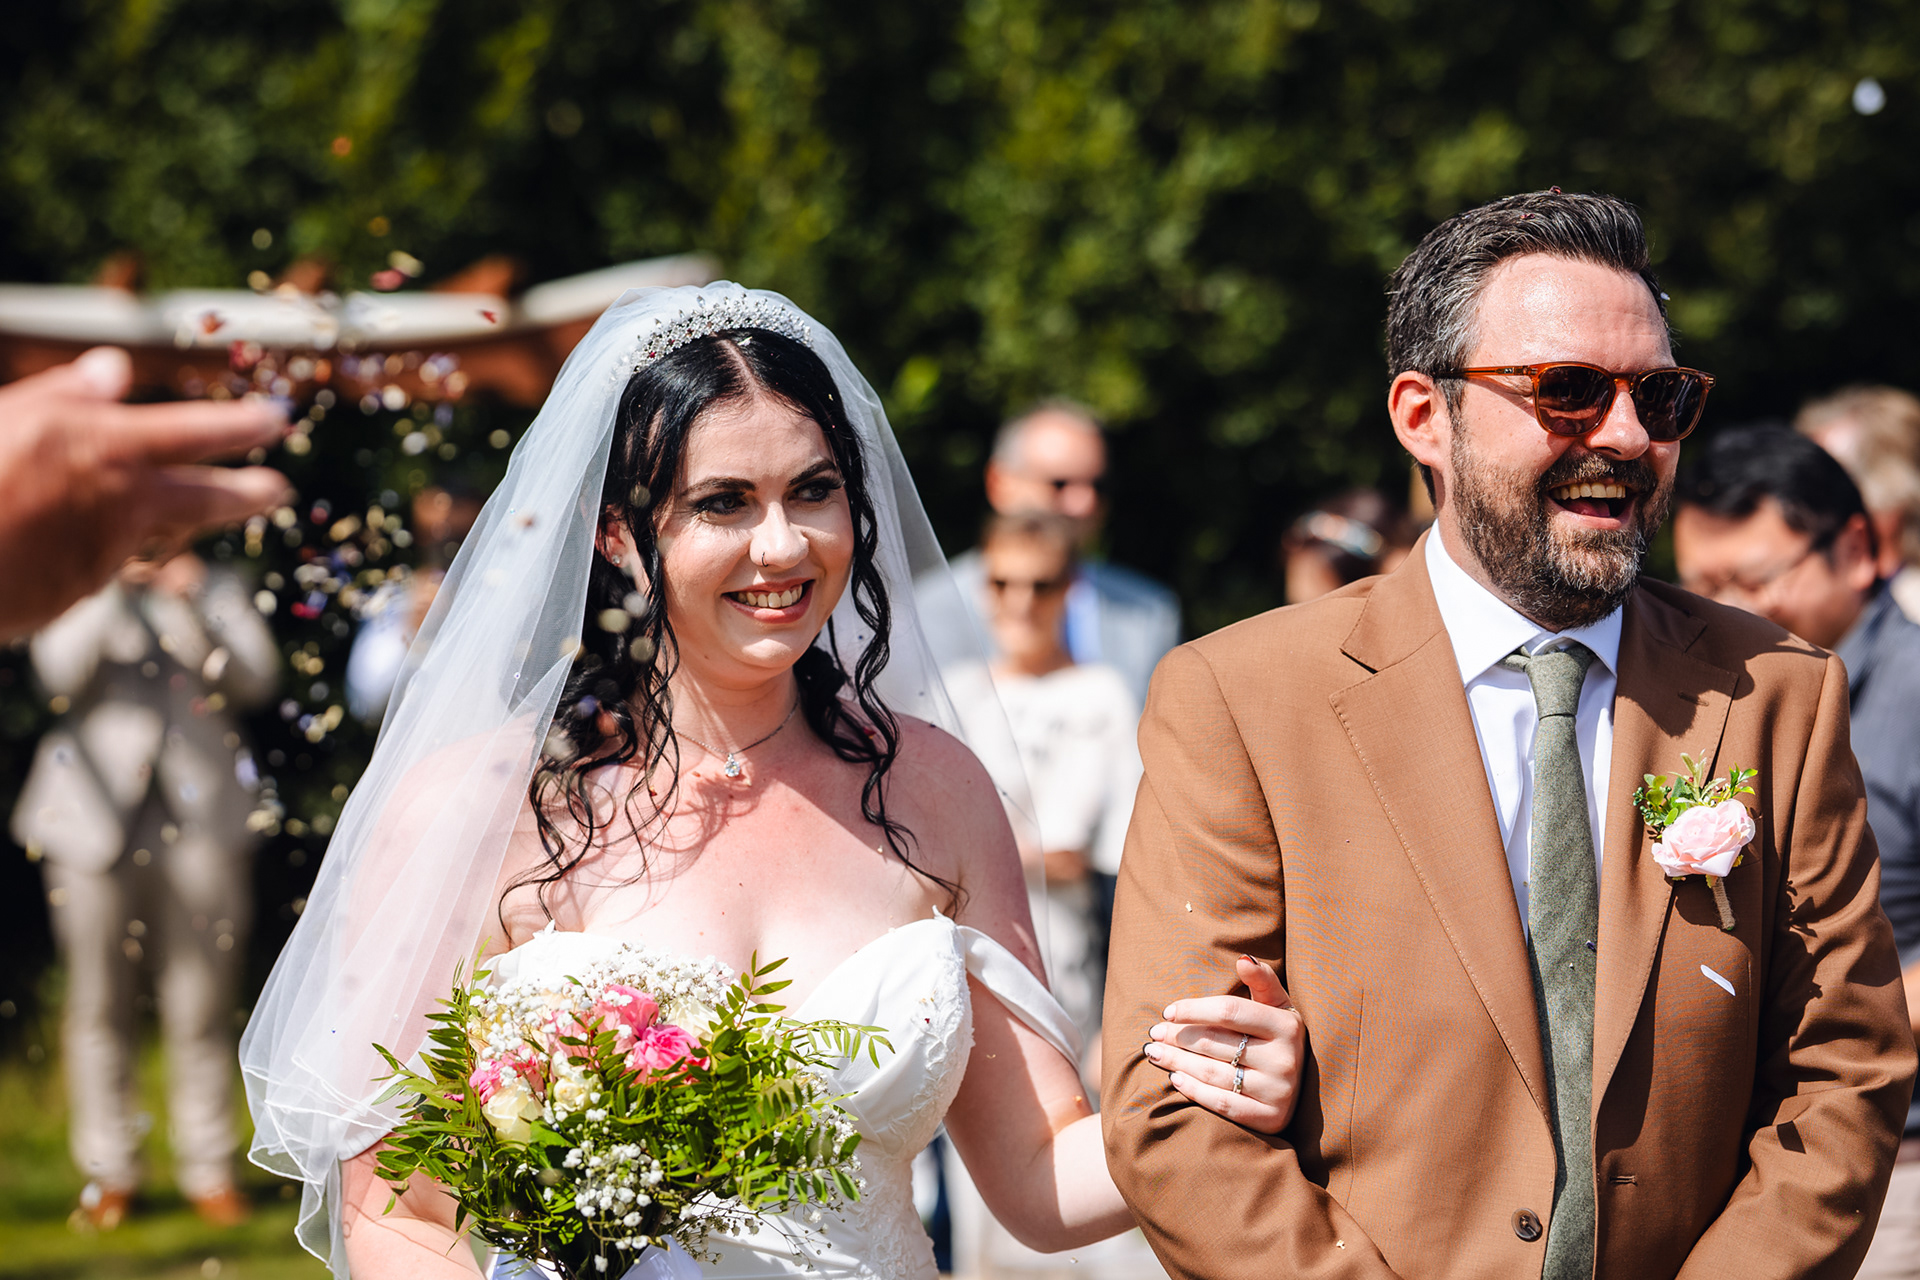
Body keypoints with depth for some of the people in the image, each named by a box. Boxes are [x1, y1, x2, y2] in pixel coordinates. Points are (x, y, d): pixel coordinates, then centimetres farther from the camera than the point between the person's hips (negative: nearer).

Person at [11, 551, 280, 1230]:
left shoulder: (218, 589, 14)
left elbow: (257, 678, 0)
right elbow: (60, 671, -7)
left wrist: (198, 605, -11)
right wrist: (116, 593, -16)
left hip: (200, 818, 0)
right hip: (99, 817, 0)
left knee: (202, 1008, 0)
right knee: (99, 1004, 2)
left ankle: (210, 1170, 7)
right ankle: (108, 1173, 10)